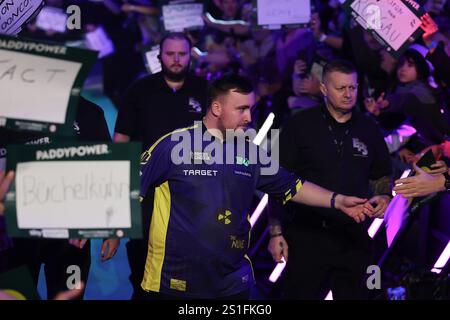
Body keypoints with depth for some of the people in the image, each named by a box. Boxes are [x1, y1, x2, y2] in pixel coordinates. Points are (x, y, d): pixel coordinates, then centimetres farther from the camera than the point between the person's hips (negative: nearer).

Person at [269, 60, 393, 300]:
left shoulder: (368, 129, 10)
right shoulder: (300, 125, -1)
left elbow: (381, 176, 23)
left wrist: (384, 196, -1)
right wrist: (276, 232, -7)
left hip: (354, 238, 4)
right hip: (307, 235, -3)